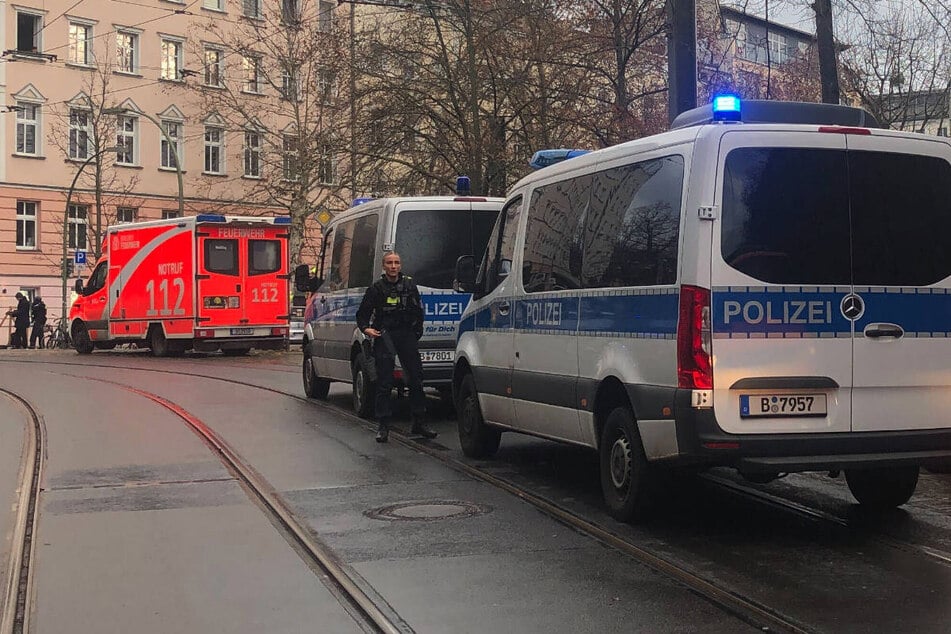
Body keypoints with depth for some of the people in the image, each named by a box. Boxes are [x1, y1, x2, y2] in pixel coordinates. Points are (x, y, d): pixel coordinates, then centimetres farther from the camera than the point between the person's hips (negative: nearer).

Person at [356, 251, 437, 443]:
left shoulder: (409, 285, 9)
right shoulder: (376, 288, 2)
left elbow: (418, 310, 18)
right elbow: (362, 314, 6)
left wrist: (417, 330, 8)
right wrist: (366, 328, -11)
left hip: (406, 334, 3)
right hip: (384, 335, -2)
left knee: (415, 379, 4)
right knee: (384, 383, -2)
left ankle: (418, 423, 14)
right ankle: (383, 426, 3)